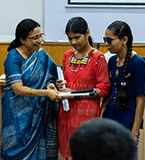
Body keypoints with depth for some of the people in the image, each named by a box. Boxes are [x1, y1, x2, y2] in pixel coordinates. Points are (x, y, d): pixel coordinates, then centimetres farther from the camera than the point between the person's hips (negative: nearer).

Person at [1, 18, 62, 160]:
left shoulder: (41, 54, 3)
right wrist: (46, 93, -27)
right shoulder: (13, 57, -14)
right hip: (18, 113, -5)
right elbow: (18, 89, -21)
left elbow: (48, 76, 14)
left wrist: (49, 84, -10)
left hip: (38, 111, 5)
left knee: (39, 147, 5)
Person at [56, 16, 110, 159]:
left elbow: (103, 89, -9)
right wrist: (60, 84, 1)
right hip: (67, 111, 6)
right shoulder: (67, 55, 11)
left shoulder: (98, 58, -8)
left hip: (87, 112, -5)